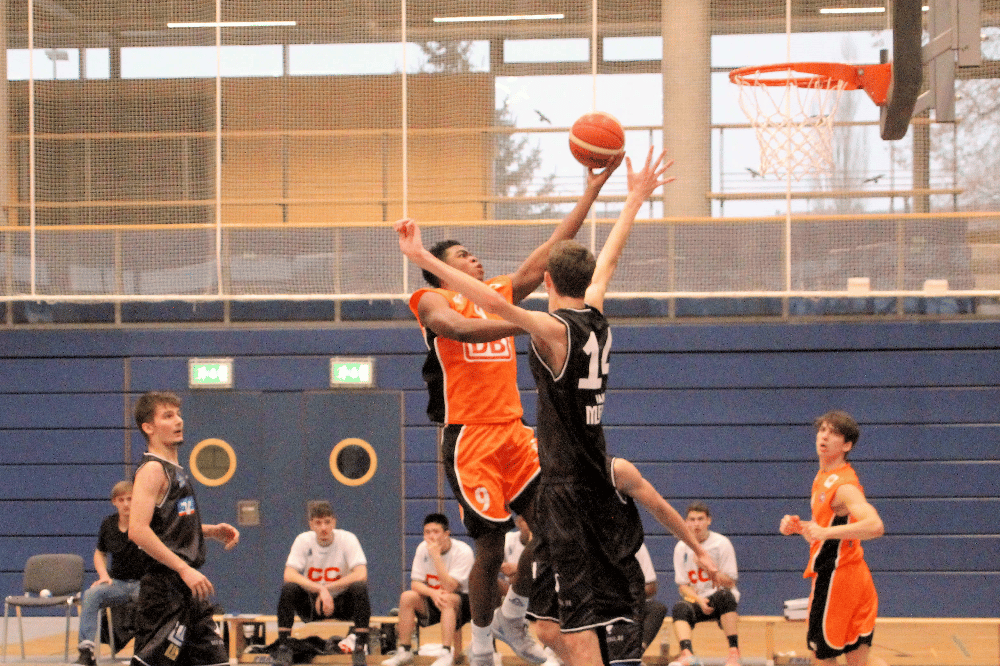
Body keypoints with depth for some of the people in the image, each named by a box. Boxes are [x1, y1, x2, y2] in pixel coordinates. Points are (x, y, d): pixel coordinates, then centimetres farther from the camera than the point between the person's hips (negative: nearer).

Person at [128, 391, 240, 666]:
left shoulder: (175, 469, 16)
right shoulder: (152, 469, -13)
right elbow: (138, 530, -24)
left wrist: (213, 531, 11)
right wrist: (184, 569, -25)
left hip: (189, 588, 10)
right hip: (164, 588, -10)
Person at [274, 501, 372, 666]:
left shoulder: (347, 539, -12)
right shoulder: (303, 540, -9)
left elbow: (361, 575, -25)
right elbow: (289, 575, -21)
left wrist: (326, 588, -27)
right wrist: (320, 590, -34)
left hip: (341, 602, -1)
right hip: (311, 604, 1)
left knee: (360, 588, -31)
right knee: (288, 589, -27)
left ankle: (360, 646, -26)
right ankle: (283, 646, -21)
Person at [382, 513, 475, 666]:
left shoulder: (463, 551, -21)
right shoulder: (423, 548, -6)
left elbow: (450, 587, -31)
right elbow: (415, 584, -7)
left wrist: (436, 556, -34)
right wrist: (432, 593, -29)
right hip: (433, 600, 5)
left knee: (447, 599, -36)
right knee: (407, 597, -19)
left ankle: (446, 653, -38)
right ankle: (403, 650, -10)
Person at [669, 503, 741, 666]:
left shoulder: (721, 544, -3)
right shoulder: (682, 547, 5)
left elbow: (730, 583, -5)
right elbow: (682, 585, 4)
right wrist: (699, 600, -16)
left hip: (718, 598, -2)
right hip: (695, 599, 2)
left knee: (724, 595, -37)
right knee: (680, 607, -30)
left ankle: (734, 652, -39)